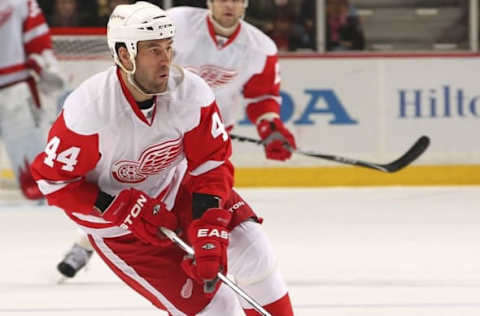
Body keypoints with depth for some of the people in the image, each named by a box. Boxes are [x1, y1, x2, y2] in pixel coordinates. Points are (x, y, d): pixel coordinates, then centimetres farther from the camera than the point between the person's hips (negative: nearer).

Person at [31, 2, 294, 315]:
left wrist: (210, 234, -25)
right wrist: (126, 211, -26)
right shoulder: (89, 109, -31)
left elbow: (212, 164, -14)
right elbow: (53, 178, -20)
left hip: (178, 190, 4)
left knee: (251, 252, -11)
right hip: (119, 224, -4)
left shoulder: (192, 92, -21)